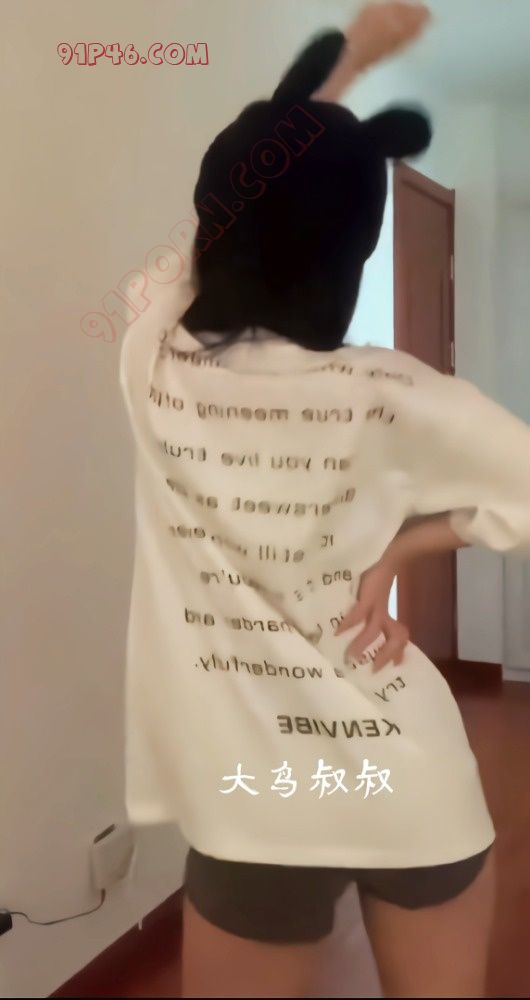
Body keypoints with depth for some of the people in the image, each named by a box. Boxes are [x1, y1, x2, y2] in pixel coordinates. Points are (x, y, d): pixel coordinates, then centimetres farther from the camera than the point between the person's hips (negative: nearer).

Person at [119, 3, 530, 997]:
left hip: (257, 806, 1)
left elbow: (245, 203, 8)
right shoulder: (387, 398, -15)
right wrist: (405, 540, -4)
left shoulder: (152, 358, -9)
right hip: (413, 786, 0)